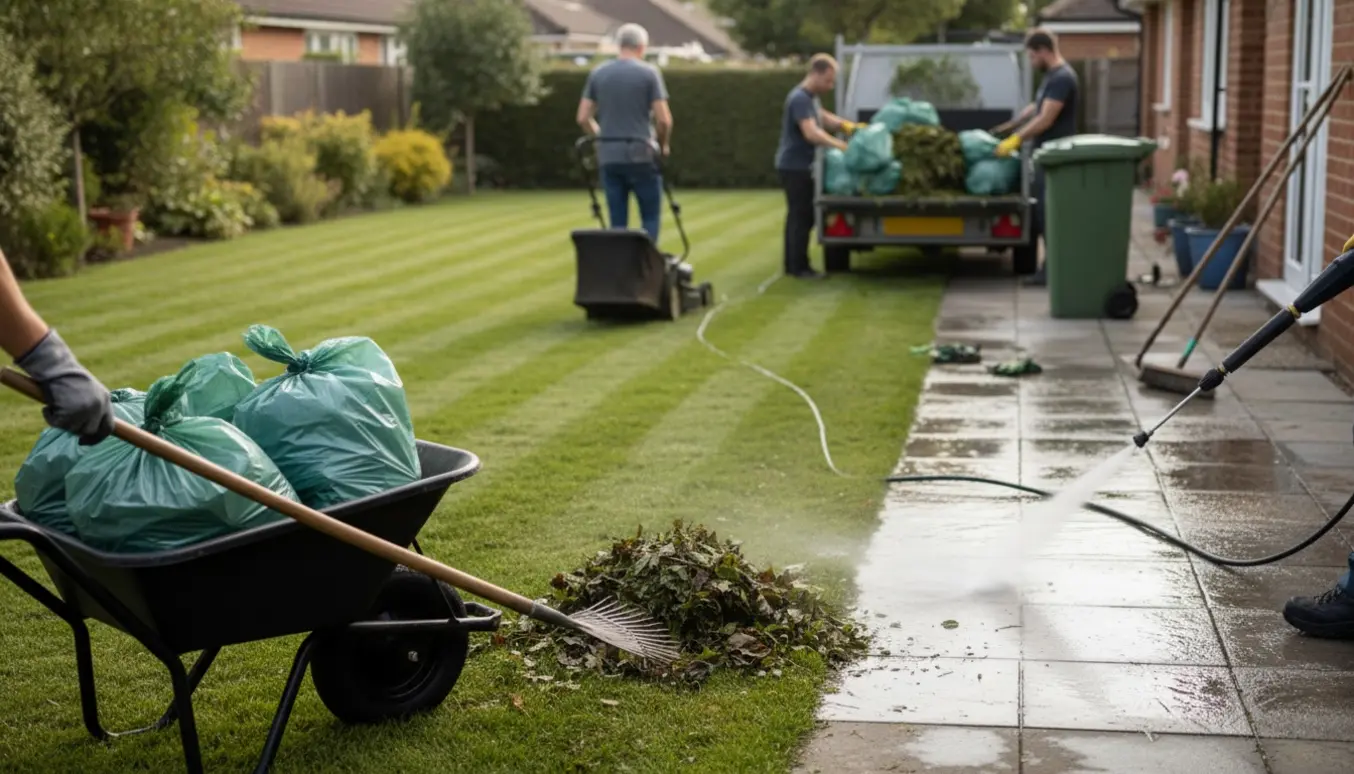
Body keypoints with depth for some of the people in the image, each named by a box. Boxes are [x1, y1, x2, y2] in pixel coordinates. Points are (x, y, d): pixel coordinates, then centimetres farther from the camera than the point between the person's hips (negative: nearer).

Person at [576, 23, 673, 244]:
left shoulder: (598, 73, 8)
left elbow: (583, 118, 6)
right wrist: (663, 145, 9)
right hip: (641, 155, -4)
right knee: (650, 216, 7)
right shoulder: (649, 72, -4)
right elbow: (663, 119, -9)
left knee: (617, 221, 8)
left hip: (608, 157, 4)